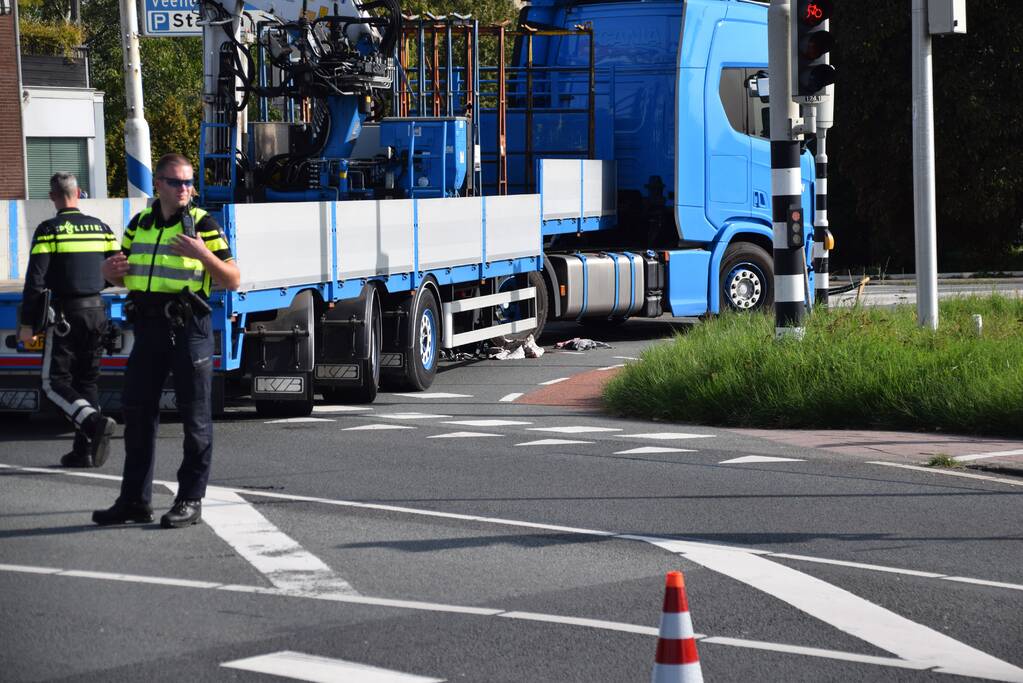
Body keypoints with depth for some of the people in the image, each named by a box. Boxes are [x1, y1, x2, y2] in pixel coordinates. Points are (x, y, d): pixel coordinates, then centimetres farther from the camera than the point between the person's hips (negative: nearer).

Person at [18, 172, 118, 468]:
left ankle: (94, 422, -24)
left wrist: (27, 324, -7)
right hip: (96, 312, 5)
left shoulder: (48, 230, -7)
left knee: (54, 381, 0)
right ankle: (85, 451, 8)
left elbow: (35, 280, -12)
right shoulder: (101, 228, 7)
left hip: (65, 314, -5)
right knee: (86, 380, 12)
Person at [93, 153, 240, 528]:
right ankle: (135, 500, 17)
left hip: (189, 328, -6)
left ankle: (190, 500, 5)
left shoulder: (202, 225, -3)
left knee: (195, 417, 0)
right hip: (148, 327, 6)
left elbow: (232, 279, -7)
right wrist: (111, 269, -2)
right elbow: (120, 275, 22)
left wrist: (203, 255, -23)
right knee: (138, 413, 9)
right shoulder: (140, 224, 13)